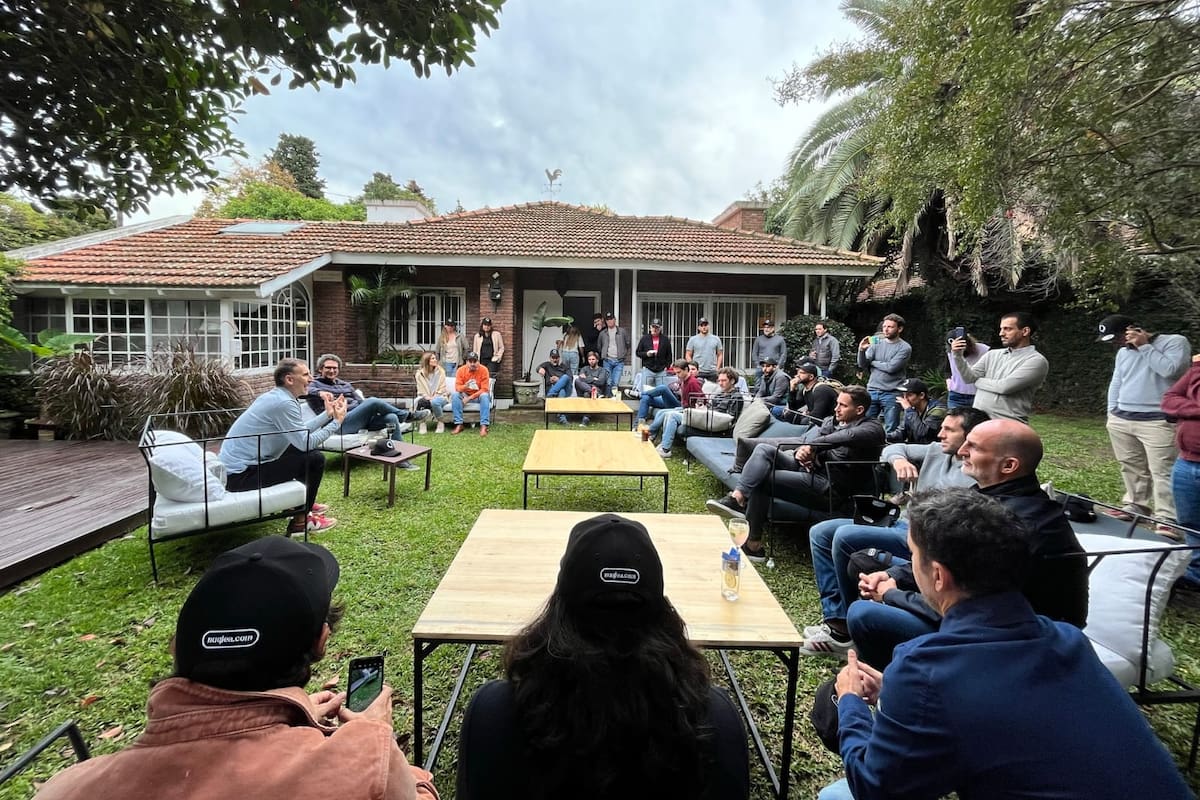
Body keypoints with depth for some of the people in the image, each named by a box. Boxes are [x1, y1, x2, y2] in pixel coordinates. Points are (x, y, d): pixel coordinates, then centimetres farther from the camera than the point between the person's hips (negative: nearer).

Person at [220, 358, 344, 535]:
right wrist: (337, 422, -11)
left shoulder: (275, 396, 10)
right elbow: (306, 442, -20)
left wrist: (327, 414, 15)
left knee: (305, 451, 21)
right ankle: (301, 520, -1)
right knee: (315, 459, -12)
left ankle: (304, 502, 33)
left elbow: (300, 432, 13)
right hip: (241, 475, -10)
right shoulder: (283, 403, -20)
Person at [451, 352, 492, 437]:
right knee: (455, 395, -26)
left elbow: (485, 389, -19)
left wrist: (470, 397, -25)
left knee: (485, 396, -35)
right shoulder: (461, 370, -9)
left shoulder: (483, 370, -15)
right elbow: (457, 388, -13)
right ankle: (459, 424, -27)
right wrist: (465, 386, -37)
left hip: (479, 396, -2)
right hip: (465, 395, 2)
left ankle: (483, 426, -39)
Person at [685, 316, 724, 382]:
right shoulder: (693, 340, 4)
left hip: (712, 372, 2)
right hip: (698, 372, -2)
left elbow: (720, 355, 10)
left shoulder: (716, 339, 9)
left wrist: (717, 369, 0)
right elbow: (688, 355, 4)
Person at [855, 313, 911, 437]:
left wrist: (872, 362, -1)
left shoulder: (905, 348, -3)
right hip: (872, 391, 4)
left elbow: (891, 367, -15)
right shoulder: (876, 343, 8)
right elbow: (862, 365, 1)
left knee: (890, 431, 1)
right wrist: (862, 350, -16)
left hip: (891, 393, -4)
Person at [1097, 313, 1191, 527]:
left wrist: (1144, 346, -11)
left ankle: (1167, 521, -5)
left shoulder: (1175, 342, -1)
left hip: (1157, 422, -6)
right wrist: (1112, 412, 15)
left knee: (1162, 472, -7)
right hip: (1120, 421, 6)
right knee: (1131, 469, 10)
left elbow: (1170, 370, -18)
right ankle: (1134, 507, 20)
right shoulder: (1124, 352, 19)